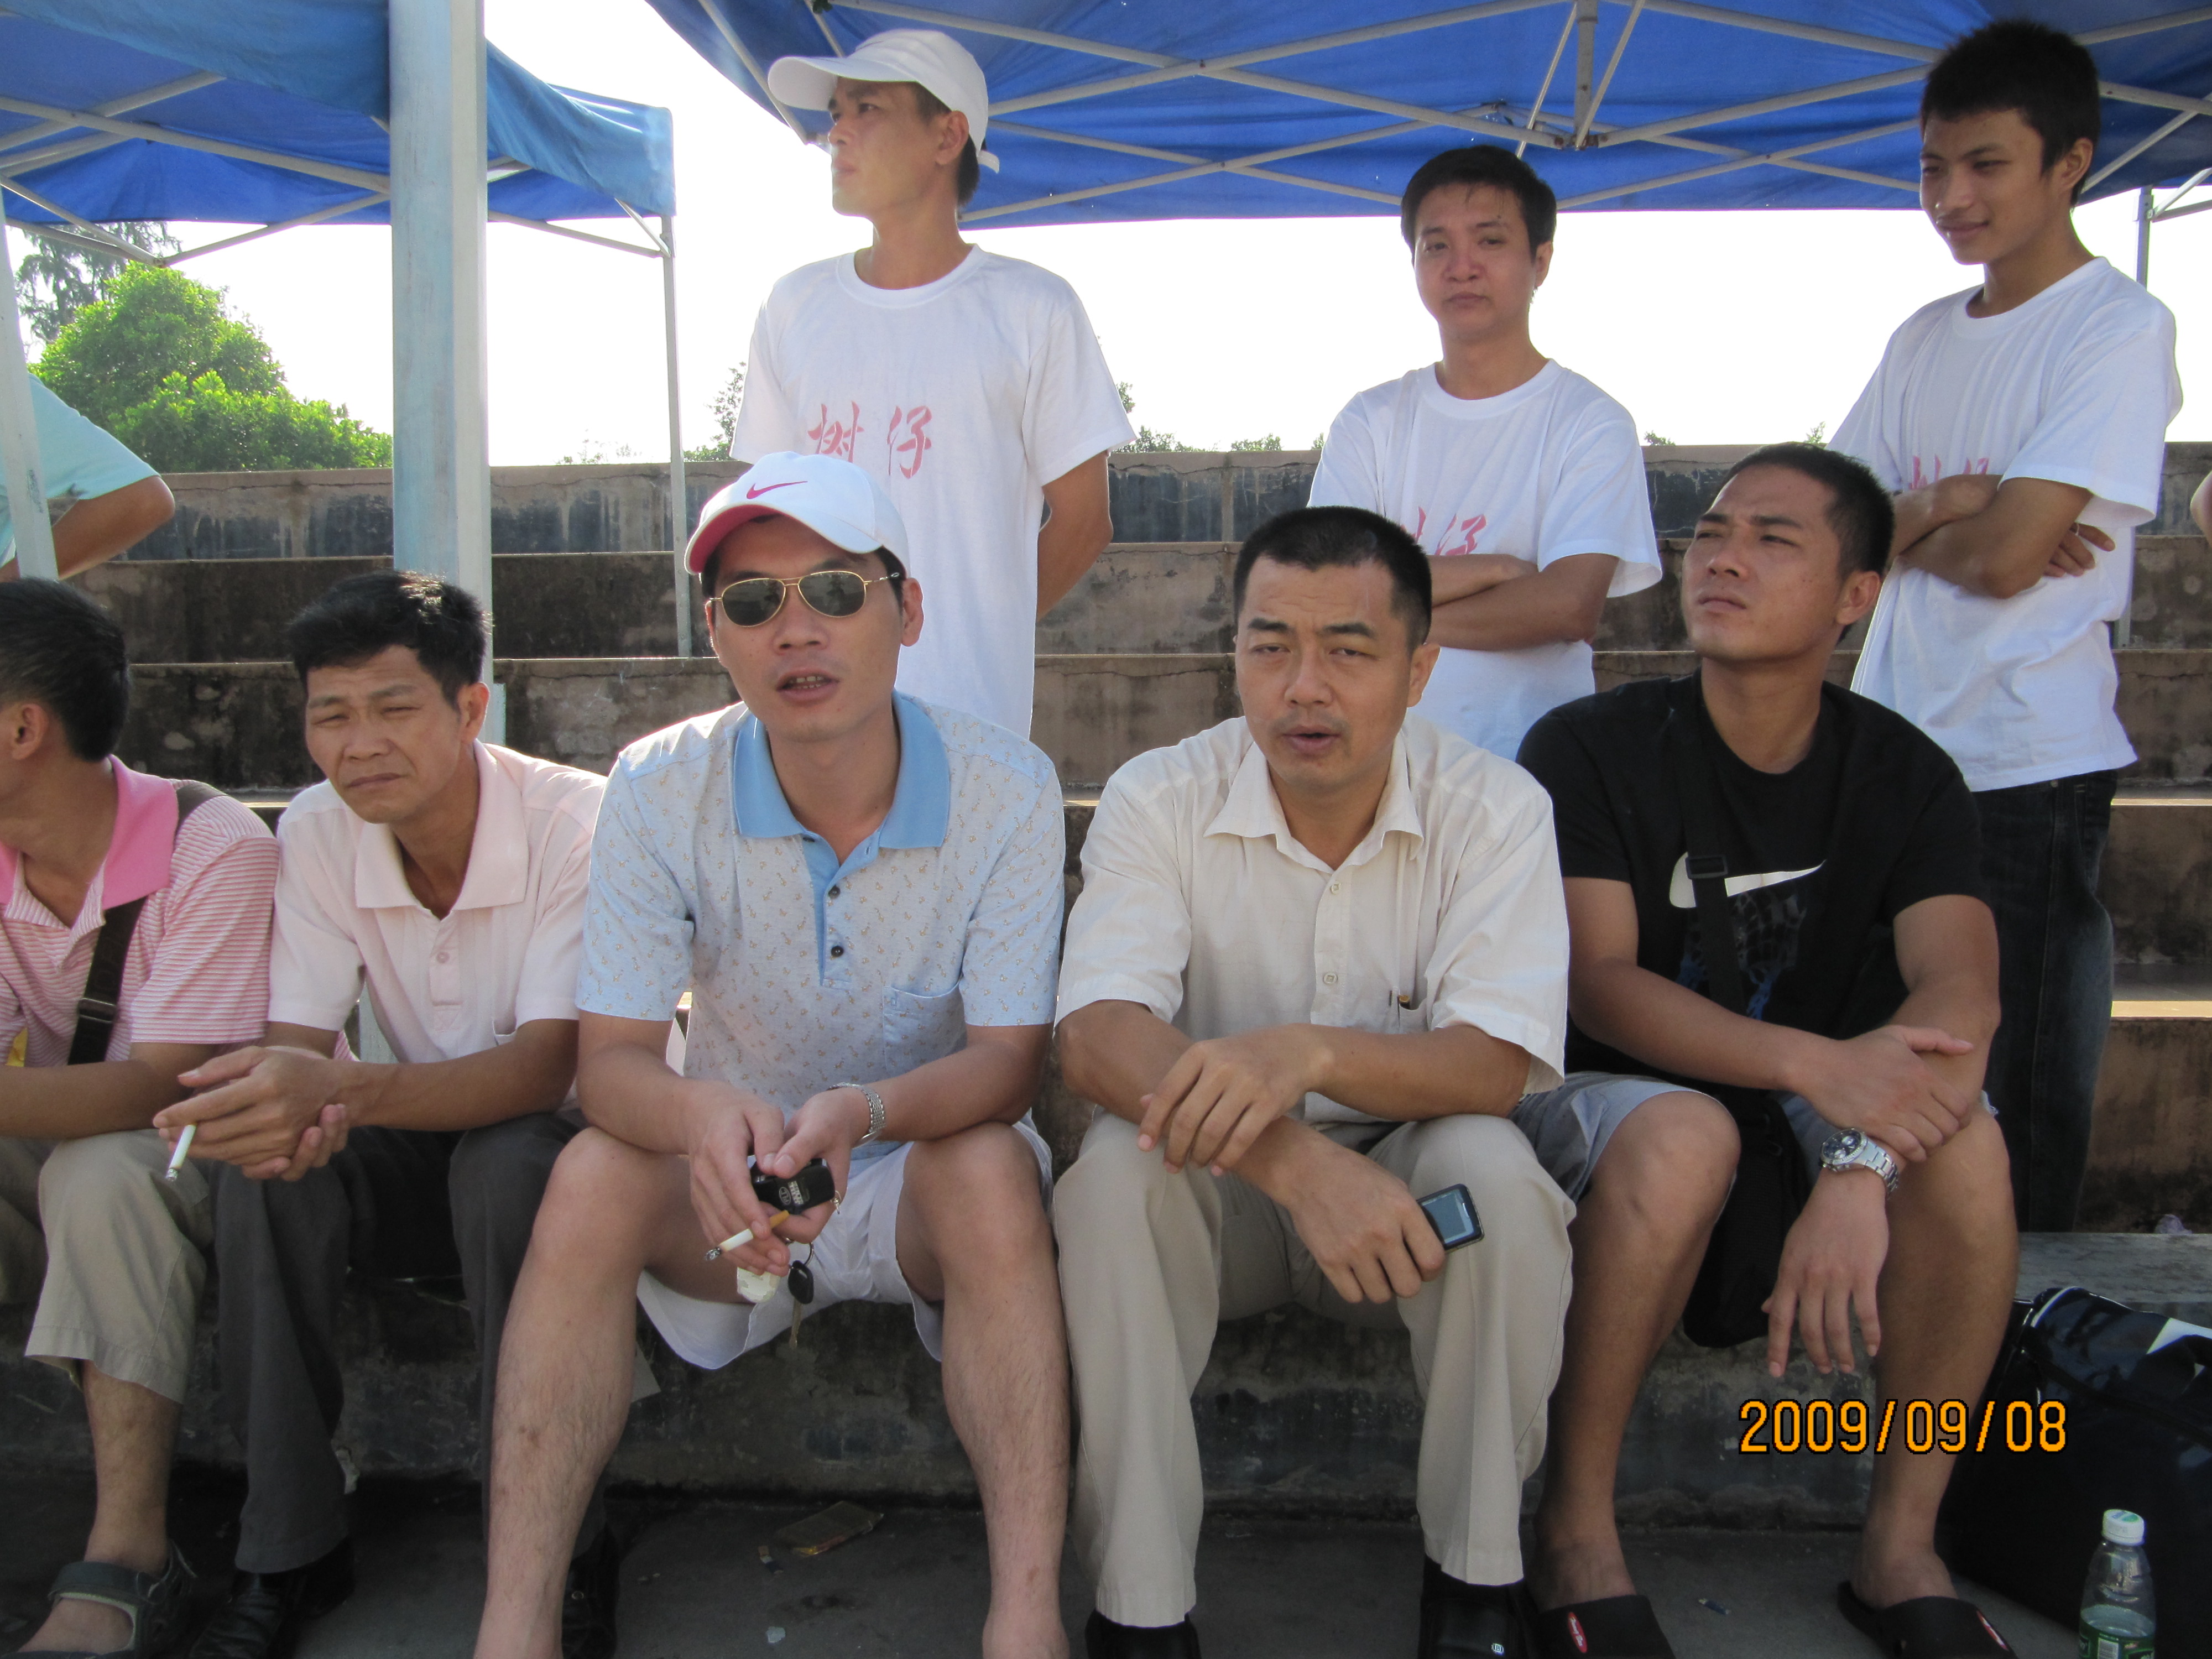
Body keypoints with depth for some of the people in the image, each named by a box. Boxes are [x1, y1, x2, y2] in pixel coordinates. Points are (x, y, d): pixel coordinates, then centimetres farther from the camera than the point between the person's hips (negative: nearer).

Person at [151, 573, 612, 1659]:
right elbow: (296, 1042, -10)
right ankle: (291, 1547, -7)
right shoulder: (316, 834, -7)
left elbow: (545, 1068, -29)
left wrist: (341, 1089, -46)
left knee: (505, 1164, -36)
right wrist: (291, 1106, -36)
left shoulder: (576, 823, -22)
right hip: (419, 1155, 5)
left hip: (557, 1143, -4)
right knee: (264, 1165, -23)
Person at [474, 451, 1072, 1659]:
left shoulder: (1006, 788, -15)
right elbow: (608, 1059, -14)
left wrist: (861, 1113, -40)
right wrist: (702, 1116, -39)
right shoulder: (660, 787, -12)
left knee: (991, 1167, -33)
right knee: (594, 1174, -27)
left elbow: (1010, 1059, -18)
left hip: (932, 1179, -1)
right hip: (723, 1191, 2)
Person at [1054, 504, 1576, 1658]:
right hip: (1220, 1190, 0)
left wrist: (1310, 1054, -42)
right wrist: (1295, 1161, -41)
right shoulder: (1158, 799, -11)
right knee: (1115, 1170, -30)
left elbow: (1496, 1064, -21)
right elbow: (1094, 1039, -25)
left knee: (1494, 1169, -30)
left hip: (1402, 1184, 1)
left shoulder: (1493, 808, -11)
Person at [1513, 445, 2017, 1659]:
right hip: (1599, 1096, -3)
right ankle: (1574, 1538, -18)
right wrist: (1810, 1060, -35)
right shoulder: (1590, 749, -9)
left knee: (1965, 1142, -27)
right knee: (1686, 1136, -36)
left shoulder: (1904, 776, -1)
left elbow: (1961, 996, -16)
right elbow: (1595, 984, -19)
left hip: (1804, 1112, 3)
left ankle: (1902, 1548, -8)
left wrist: (1859, 1169, -35)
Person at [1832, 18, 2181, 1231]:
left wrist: (1904, 523, 2)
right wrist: (1939, 510, -8)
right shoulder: (1925, 339, 15)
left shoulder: (2120, 329, -5)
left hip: (2027, 768, -6)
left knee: (2019, 1105, 1)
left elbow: (2007, 553, -16)